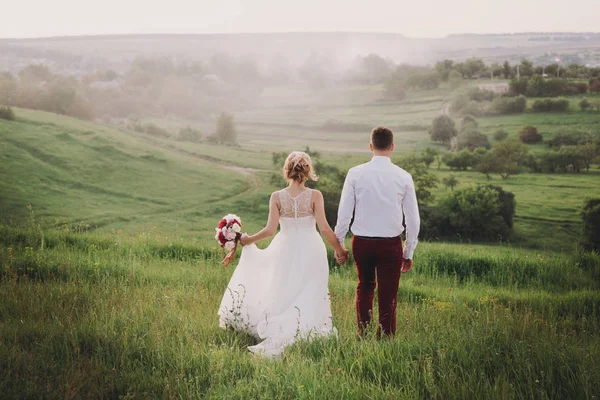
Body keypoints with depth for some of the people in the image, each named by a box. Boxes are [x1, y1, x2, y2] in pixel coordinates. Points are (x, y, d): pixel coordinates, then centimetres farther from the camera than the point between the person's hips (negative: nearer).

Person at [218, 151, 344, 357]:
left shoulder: (277, 197, -8)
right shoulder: (315, 196, -10)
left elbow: (270, 229, -10)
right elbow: (324, 227, -12)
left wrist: (249, 240, 6)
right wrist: (338, 248, 2)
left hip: (286, 250, 1)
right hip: (311, 251, -1)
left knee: (282, 296, 14)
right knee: (308, 297, 11)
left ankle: (278, 339, 14)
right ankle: (307, 333, 10)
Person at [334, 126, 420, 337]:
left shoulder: (355, 173, -5)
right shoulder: (403, 177, -4)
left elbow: (344, 213, -2)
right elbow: (413, 219, 1)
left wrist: (339, 245, 8)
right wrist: (409, 252, 11)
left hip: (362, 241, 1)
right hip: (391, 243, -1)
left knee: (365, 288, 23)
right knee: (388, 296, 6)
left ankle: (363, 334, 24)